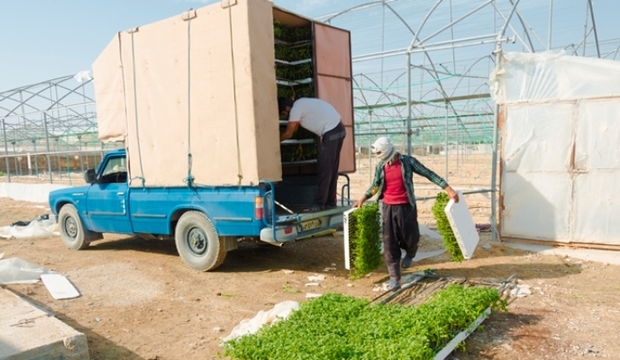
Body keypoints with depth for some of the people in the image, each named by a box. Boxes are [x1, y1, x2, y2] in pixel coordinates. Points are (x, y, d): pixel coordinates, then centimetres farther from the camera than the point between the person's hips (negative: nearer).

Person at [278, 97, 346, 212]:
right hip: (337, 129, 10)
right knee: (330, 168, 13)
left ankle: (319, 203, -3)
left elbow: (288, 133, -6)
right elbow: (293, 129, 24)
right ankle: (330, 202, 19)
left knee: (324, 169, -7)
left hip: (331, 132, -10)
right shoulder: (300, 104, 17)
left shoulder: (296, 109, -12)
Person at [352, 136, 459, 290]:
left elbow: (429, 174, -5)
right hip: (388, 208, 3)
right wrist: (363, 198, 17)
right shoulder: (380, 166, 4)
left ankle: (410, 254, 42)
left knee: (410, 238, 5)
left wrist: (448, 188, -10)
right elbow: (376, 185, 18)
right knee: (389, 244, 1)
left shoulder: (408, 161, -6)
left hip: (406, 207, -2)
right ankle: (394, 278, 11)